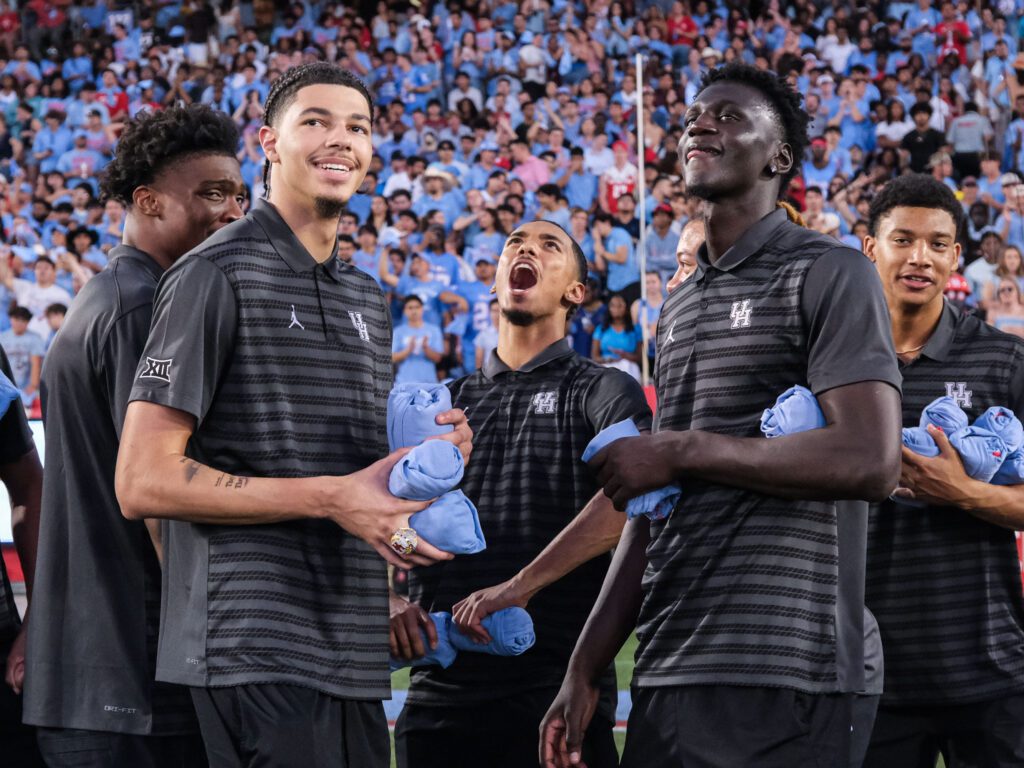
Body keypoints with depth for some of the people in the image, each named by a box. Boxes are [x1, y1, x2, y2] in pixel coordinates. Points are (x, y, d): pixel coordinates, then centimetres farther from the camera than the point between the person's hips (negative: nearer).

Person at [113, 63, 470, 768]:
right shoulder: (218, 274, -5)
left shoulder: (368, 298, 20)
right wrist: (331, 497, -16)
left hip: (354, 656, 8)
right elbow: (143, 483, -13)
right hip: (257, 652, -8)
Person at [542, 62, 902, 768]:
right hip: (668, 675, 7)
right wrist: (585, 669, 13)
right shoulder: (678, 310, 21)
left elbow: (871, 461, -15)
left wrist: (684, 451, -11)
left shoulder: (829, 274, -2)